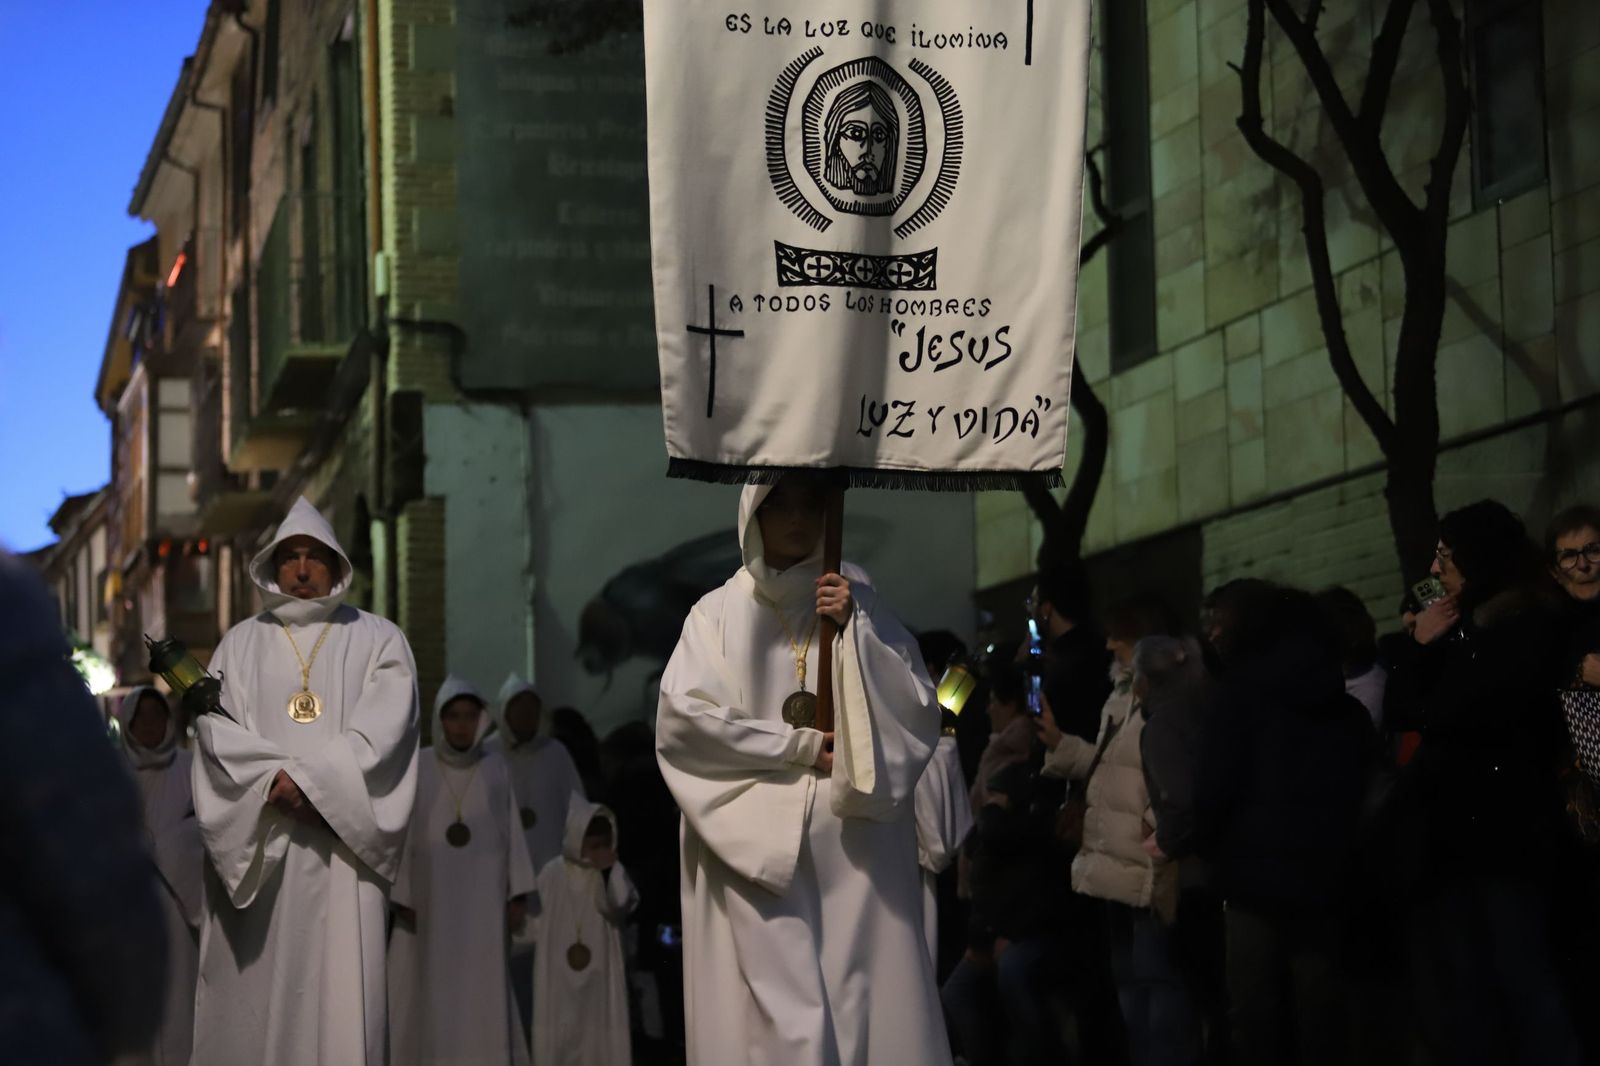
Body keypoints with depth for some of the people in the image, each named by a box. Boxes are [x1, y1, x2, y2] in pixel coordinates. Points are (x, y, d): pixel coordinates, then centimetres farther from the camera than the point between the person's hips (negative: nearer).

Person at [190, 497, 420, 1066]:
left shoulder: (378, 640, 8)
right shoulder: (240, 644, 14)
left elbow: (382, 734, -5)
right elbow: (217, 730, 1)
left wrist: (310, 779, -15)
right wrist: (276, 781, -15)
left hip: (340, 840, -2)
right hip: (256, 844, 2)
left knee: (340, 986, -8)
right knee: (254, 983, 0)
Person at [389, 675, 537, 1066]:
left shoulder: (496, 769, 5)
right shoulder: (416, 771, 1)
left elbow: (512, 832, 6)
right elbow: (400, 837, 1)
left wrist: (518, 895, 1)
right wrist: (401, 898, -4)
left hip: (483, 903, 1)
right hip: (429, 900, -1)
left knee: (483, 996, -2)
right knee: (428, 999, -2)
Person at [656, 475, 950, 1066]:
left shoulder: (858, 598, 12)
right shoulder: (718, 613, 7)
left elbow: (921, 712, 4)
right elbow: (680, 720, -7)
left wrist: (854, 629, -7)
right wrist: (800, 747, -7)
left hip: (856, 843, 1)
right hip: (757, 845, -1)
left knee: (870, 1016, -7)